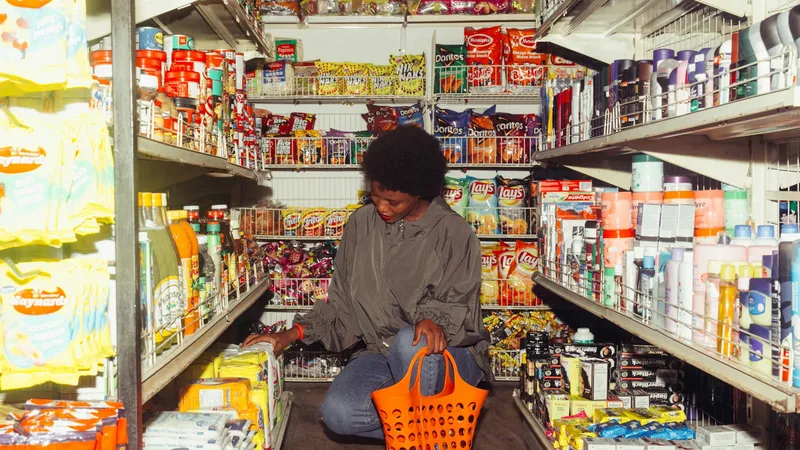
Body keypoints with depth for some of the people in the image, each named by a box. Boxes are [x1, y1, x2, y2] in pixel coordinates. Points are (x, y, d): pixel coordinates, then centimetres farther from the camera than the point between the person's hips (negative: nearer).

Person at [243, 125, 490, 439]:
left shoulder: (454, 233, -9)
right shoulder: (361, 224, 2)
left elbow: (460, 307, -10)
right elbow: (342, 303, 7)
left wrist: (434, 320, -33)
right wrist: (294, 334, -5)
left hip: (449, 355, -3)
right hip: (382, 353, 3)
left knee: (412, 343, -37)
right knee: (337, 413, -24)